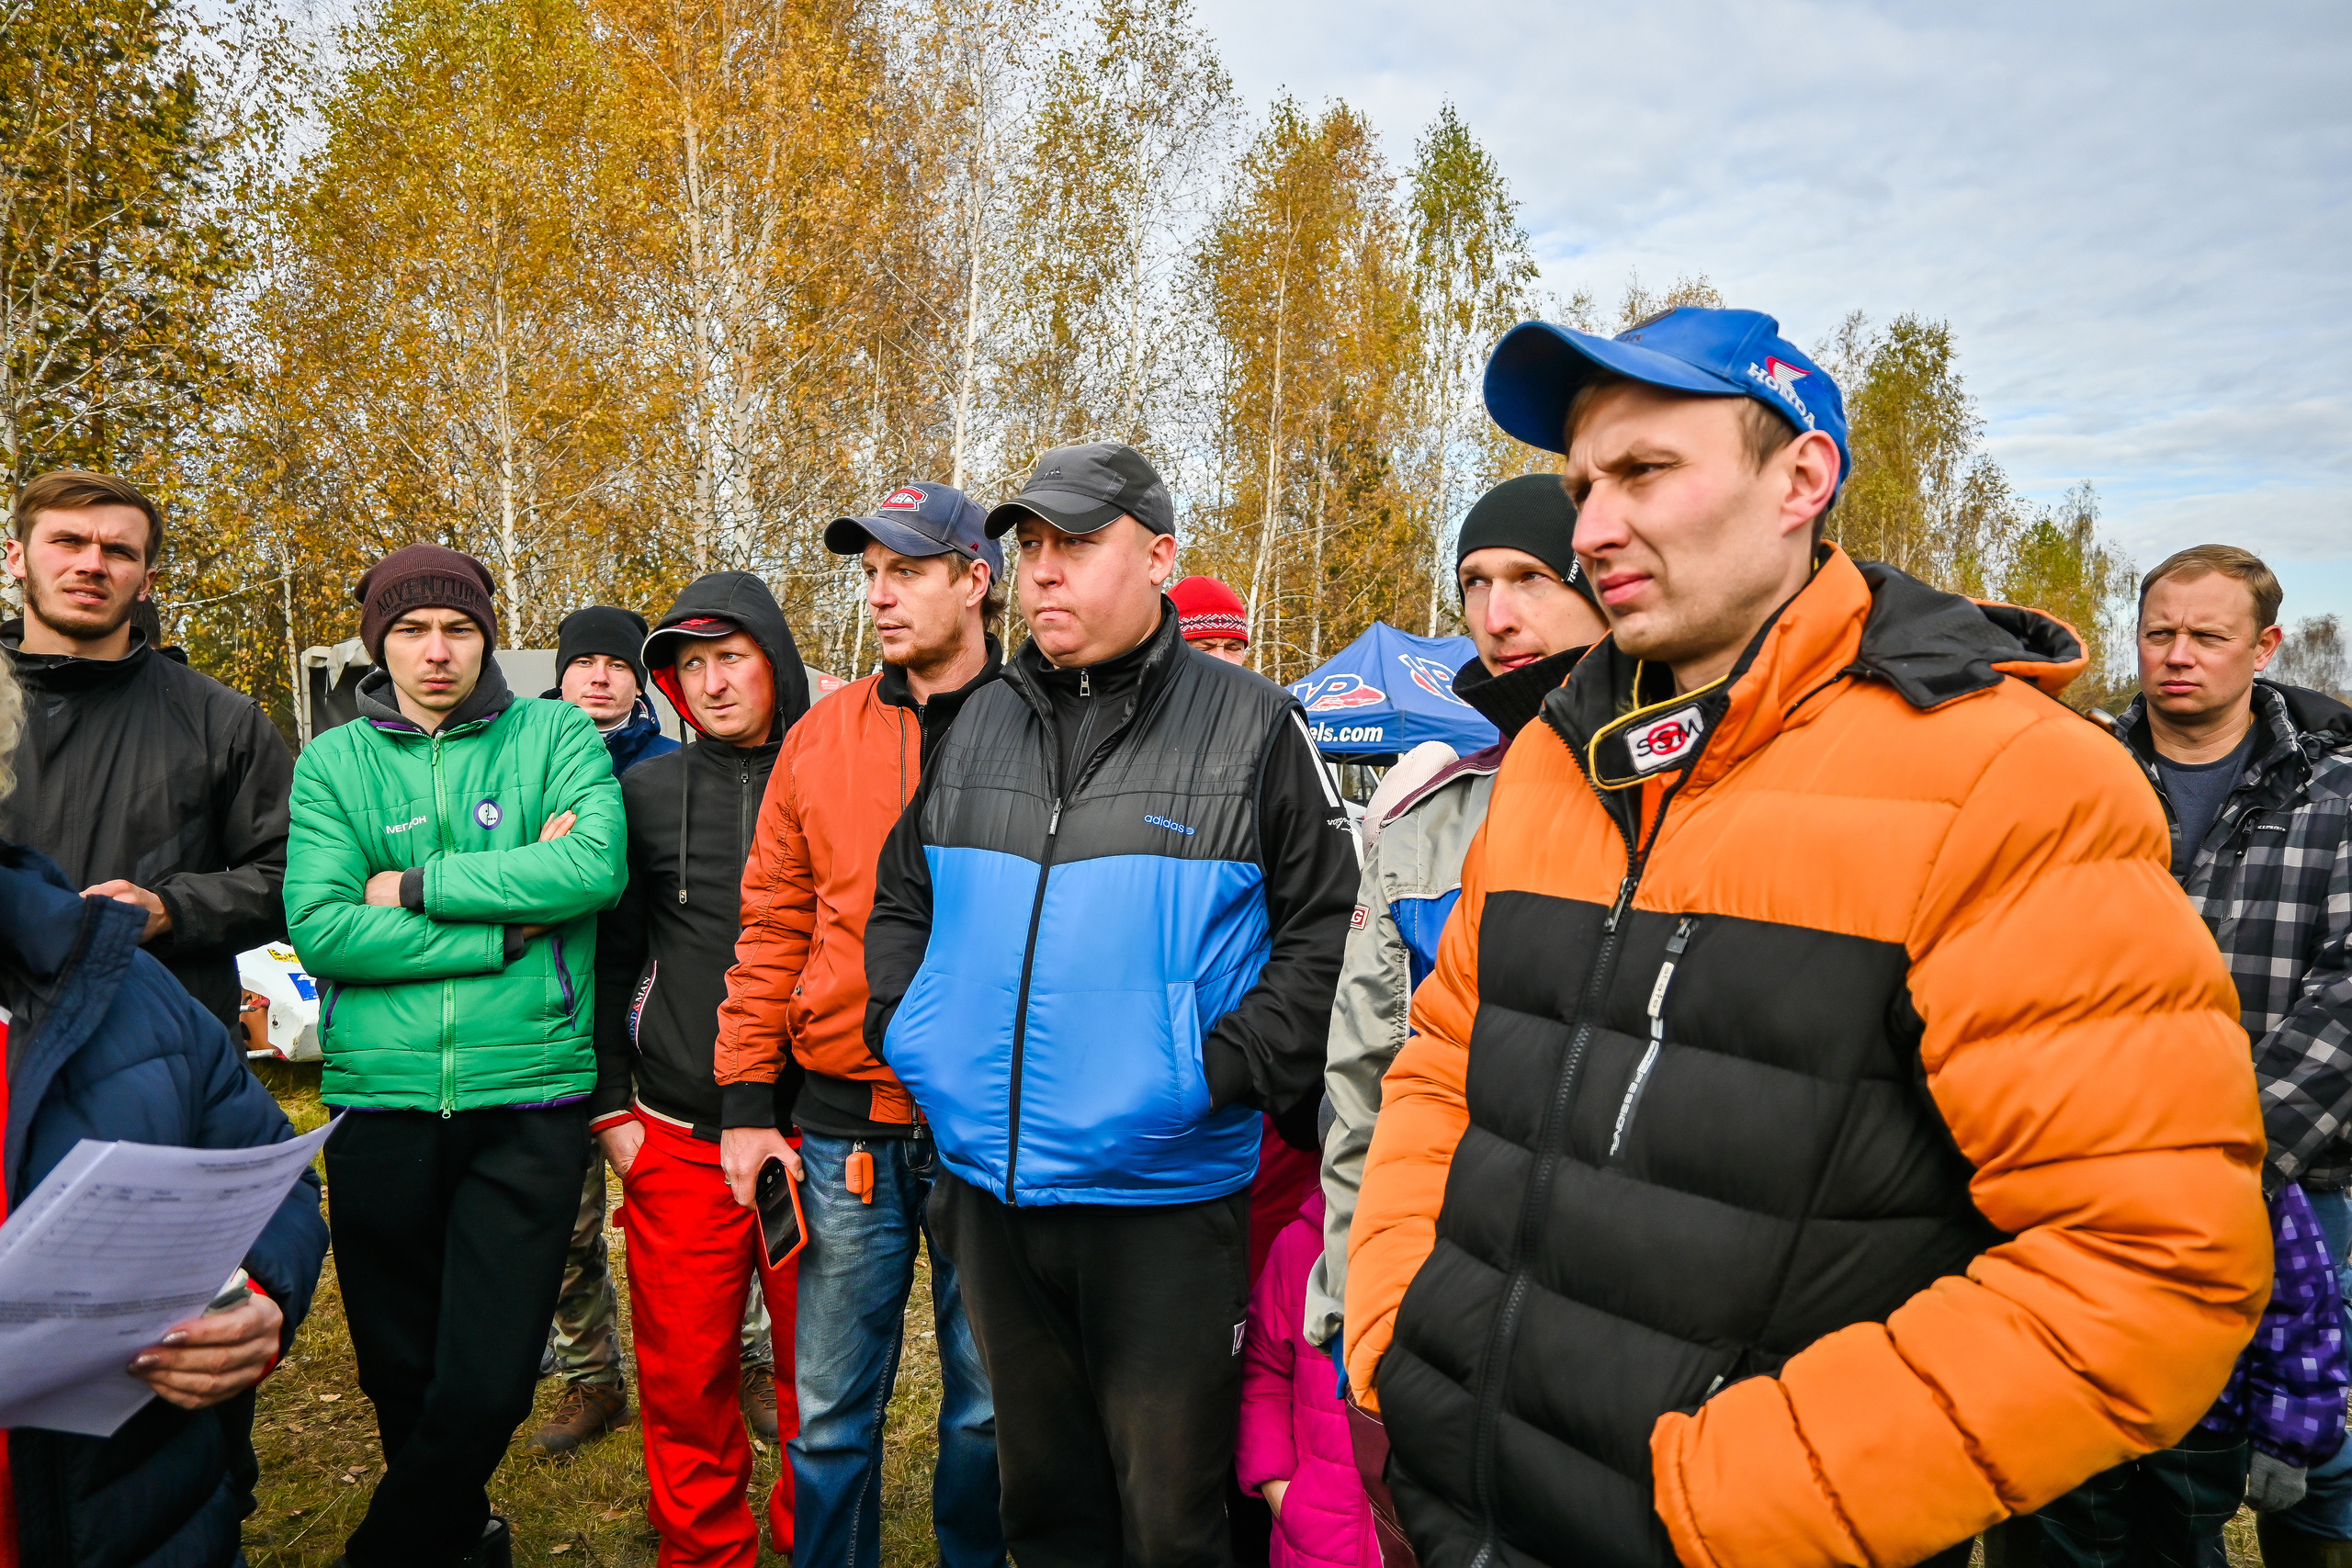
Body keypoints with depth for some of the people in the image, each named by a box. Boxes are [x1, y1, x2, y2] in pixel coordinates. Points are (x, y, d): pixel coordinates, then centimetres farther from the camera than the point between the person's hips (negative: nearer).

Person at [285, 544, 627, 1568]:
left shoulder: (557, 735, 3)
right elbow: (319, 931, -8)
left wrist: (420, 885, -11)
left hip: (529, 1102, -2)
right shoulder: (333, 763, 6)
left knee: (487, 1386, -1)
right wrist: (510, 923, -13)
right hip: (380, 1107, 2)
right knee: (401, 1376, 16)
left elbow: (598, 863, -15)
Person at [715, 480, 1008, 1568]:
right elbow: (773, 926, 7)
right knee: (831, 1412, 13)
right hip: (846, 1126, 2)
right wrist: (748, 1098, 3)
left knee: (990, 1405, 15)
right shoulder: (823, 736, 5)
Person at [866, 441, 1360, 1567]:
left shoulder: (1251, 727, -5)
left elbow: (1327, 931, -6)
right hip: (989, 1186, 5)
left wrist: (1225, 1069, -15)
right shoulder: (978, 726, 9)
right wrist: (906, 1027, 6)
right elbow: (900, 899, 20)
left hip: (1164, 1194, -4)